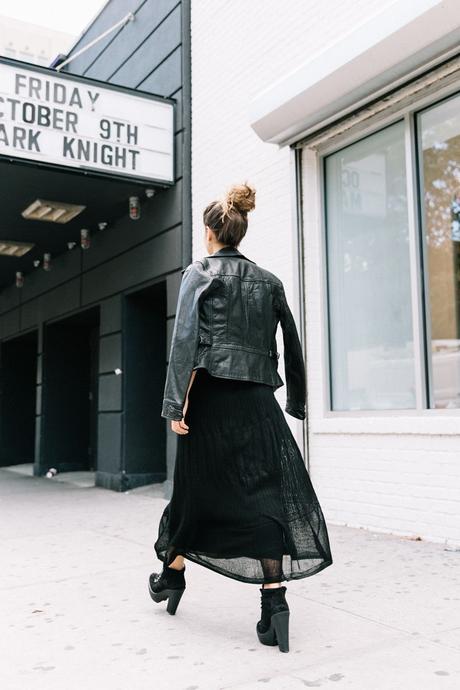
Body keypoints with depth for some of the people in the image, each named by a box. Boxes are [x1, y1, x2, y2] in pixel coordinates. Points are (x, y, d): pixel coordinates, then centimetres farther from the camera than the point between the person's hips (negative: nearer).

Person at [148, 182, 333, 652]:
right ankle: (274, 597, -5)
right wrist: (296, 400, 22)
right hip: (257, 397, 3)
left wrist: (176, 402, -13)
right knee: (263, 491, 2)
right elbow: (291, 345, 14)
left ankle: (172, 574, 31)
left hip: (211, 392, -3)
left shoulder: (199, 273, 1)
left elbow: (185, 337, -11)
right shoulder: (268, 281, 13)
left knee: (195, 484, 11)